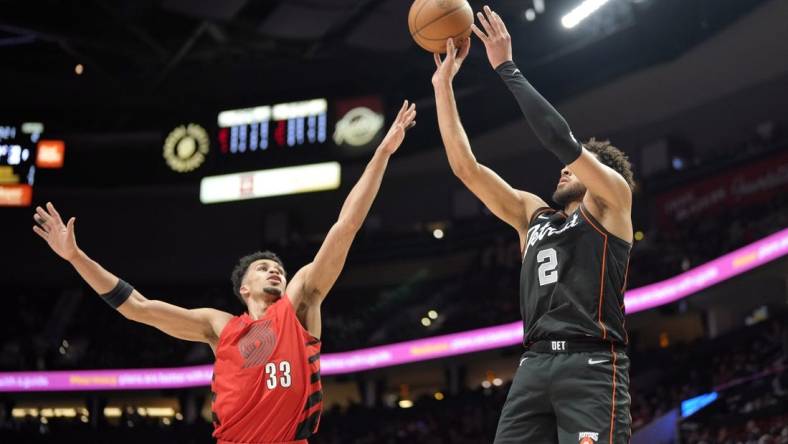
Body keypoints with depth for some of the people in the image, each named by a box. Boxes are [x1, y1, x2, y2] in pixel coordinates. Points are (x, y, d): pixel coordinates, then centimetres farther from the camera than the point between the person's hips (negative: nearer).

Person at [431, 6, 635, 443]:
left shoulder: (613, 199, 10)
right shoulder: (532, 214, 25)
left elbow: (560, 138, -5)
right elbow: (466, 167, 20)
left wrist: (507, 68, 1)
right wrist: (443, 85, 16)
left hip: (591, 365, -5)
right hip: (534, 365, 6)